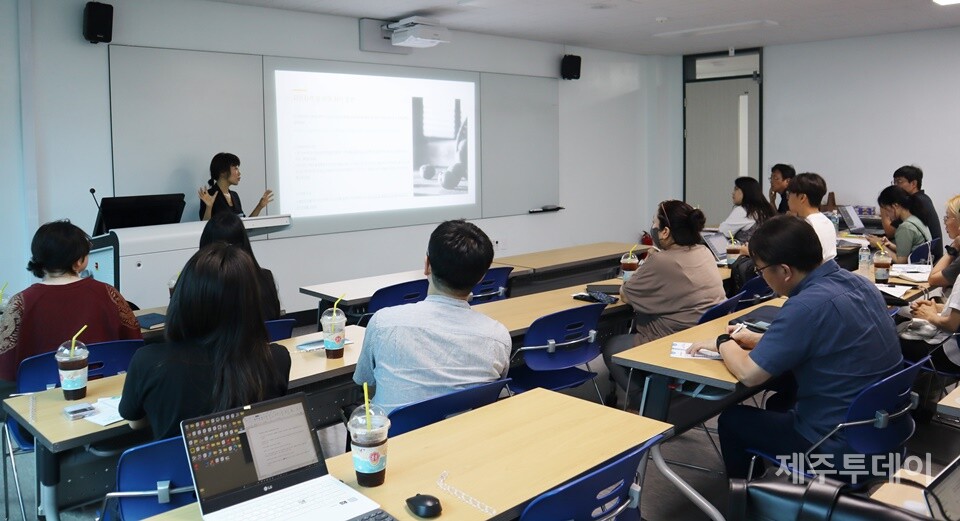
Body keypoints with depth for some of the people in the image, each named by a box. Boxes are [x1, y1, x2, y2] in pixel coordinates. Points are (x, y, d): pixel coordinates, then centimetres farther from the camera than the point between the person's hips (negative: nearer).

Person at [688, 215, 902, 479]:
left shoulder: (808, 305, -28)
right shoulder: (858, 282, -1)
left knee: (731, 419, 12)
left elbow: (749, 374, -22)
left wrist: (724, 343, -3)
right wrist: (759, 340, 12)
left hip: (840, 448, -8)